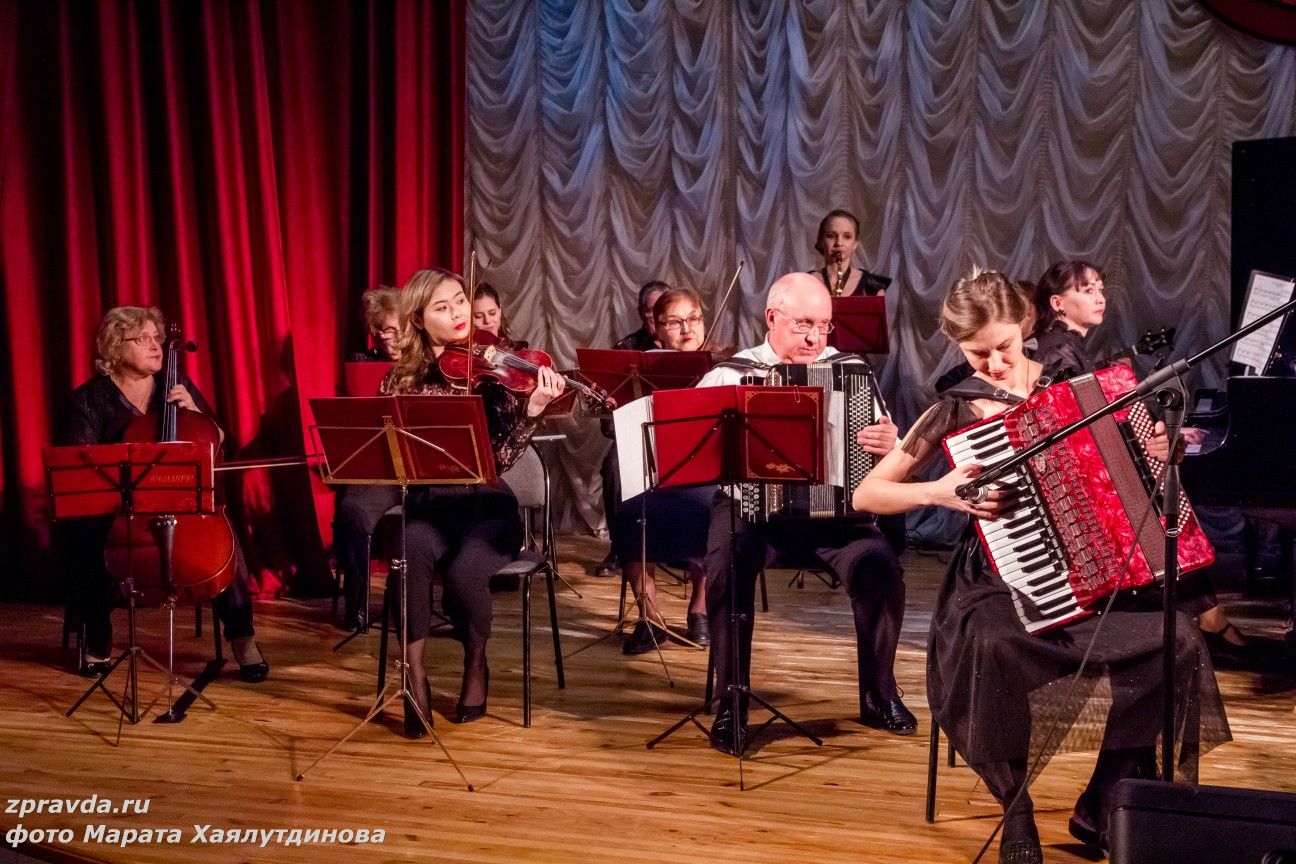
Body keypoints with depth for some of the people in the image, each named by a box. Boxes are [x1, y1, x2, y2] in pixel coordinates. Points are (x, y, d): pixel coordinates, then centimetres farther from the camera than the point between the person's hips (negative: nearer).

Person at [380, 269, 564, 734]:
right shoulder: (403, 378, 3)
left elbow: (502, 458, -12)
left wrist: (532, 409, -28)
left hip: (487, 505, -1)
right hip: (429, 505, 1)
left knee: (465, 568, -32)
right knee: (410, 553, -33)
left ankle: (476, 664, -1)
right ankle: (415, 673, -15)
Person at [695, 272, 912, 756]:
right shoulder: (729, 374, 4)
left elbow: (886, 451, 8)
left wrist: (889, 445, -16)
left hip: (833, 506, 2)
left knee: (880, 566, -25)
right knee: (728, 567, -32)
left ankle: (879, 697, -3)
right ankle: (729, 706, -17)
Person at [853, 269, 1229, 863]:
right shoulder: (955, 411, -4)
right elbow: (866, 495, -4)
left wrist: (1155, 450, -1)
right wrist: (940, 492, -19)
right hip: (999, 582, -3)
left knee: (1174, 641, -23)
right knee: (990, 648, -38)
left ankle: (1101, 809, -5)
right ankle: (1016, 814, -14)